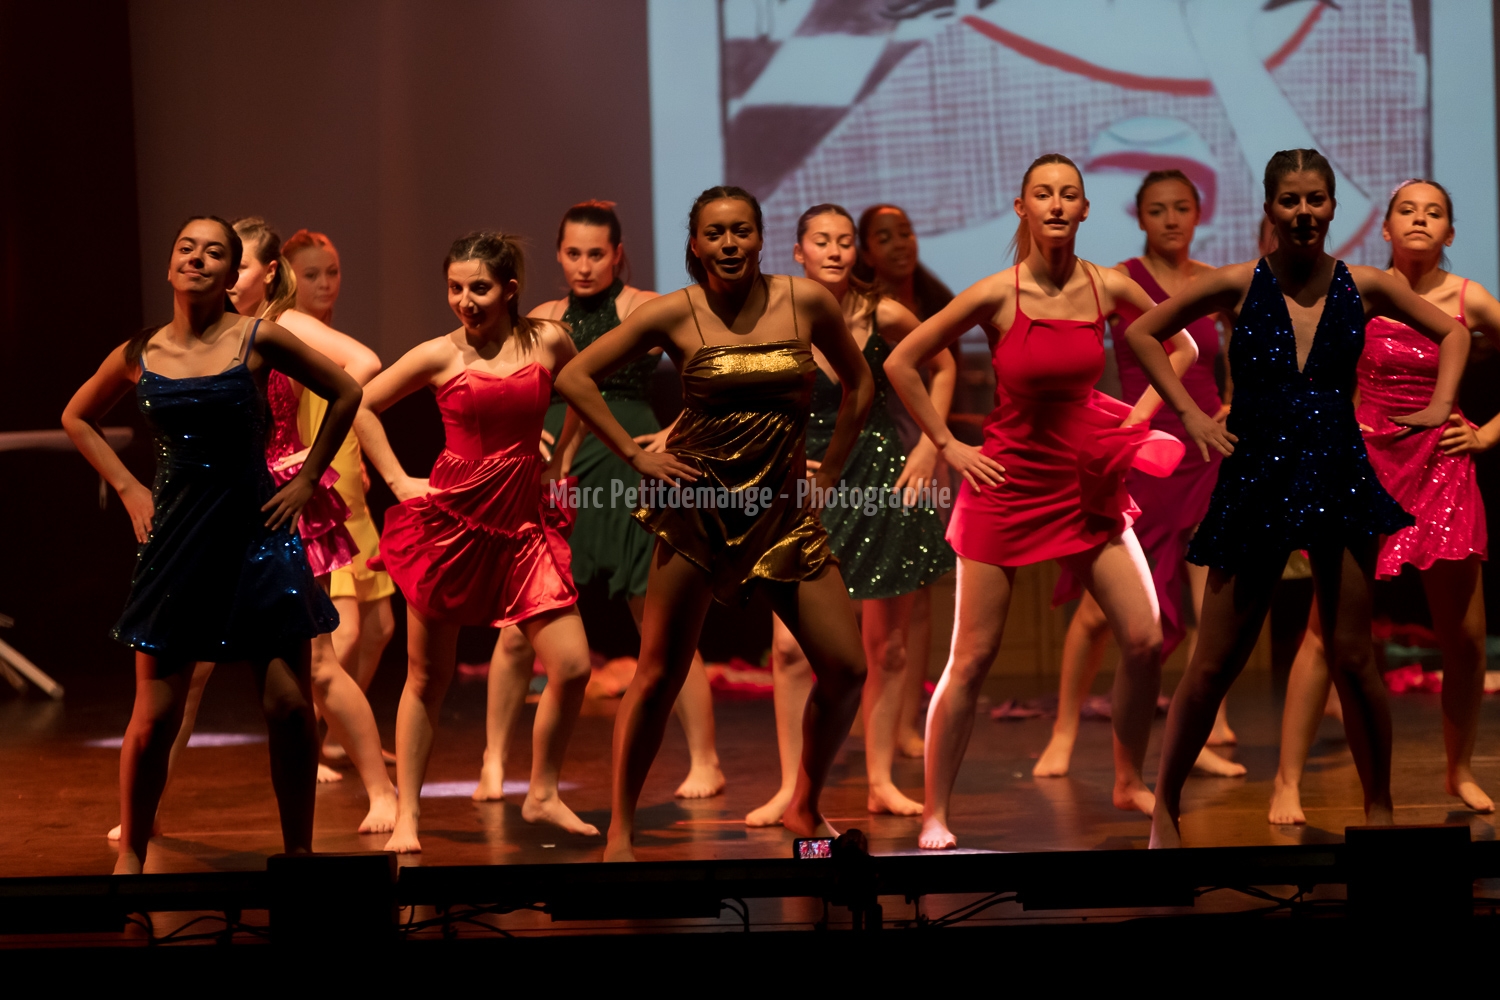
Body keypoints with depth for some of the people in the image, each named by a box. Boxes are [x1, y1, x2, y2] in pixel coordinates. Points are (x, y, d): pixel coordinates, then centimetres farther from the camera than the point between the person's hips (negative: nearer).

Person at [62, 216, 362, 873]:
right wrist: (127, 488, 9)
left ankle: (299, 850, 14)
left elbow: (344, 394, 9)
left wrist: (306, 481, 4)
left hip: (257, 534, -1)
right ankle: (130, 855, 17)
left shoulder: (258, 340, -3)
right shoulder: (139, 355, 2)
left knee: (290, 709, -2)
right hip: (174, 544, 1)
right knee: (155, 719, 0)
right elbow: (76, 418, 20)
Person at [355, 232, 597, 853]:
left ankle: (542, 795, 14)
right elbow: (360, 406, 5)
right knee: (428, 676, 5)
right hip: (448, 521, -2)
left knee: (572, 667, -6)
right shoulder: (440, 356, -4)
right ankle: (407, 815, 16)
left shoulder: (547, 341, 0)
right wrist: (398, 481, 0)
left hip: (521, 522, 2)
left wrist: (558, 463, 14)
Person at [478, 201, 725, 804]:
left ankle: (704, 763, 6)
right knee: (517, 633, -1)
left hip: (629, 477, -4)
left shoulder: (645, 310, -1)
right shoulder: (543, 320, 13)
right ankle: (493, 765, 10)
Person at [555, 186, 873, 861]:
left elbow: (858, 383, 17)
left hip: (782, 509, 3)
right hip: (696, 505, -2)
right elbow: (575, 378, 0)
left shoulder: (806, 302, 1)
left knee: (845, 669, -4)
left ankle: (803, 807, 18)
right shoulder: (676, 314, -4)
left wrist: (828, 474, 11)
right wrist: (634, 455, -4)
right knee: (660, 674, -1)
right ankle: (620, 827, 10)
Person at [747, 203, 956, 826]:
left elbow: (942, 365, 11)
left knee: (887, 646, 5)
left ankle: (880, 781, 16)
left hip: (881, 482, 1)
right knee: (791, 645, -10)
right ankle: (791, 786, -1)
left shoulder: (883, 316, -7)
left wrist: (929, 445, 2)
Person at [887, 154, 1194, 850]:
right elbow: (900, 364, -6)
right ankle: (934, 814, 7)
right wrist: (948, 446, -6)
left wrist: (1136, 423, 4)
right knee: (971, 660, -2)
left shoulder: (1108, 289, -5)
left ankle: (1128, 782, 18)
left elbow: (1182, 347, 13)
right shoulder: (996, 295, -13)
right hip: (1009, 485, -3)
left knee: (1145, 641, -3)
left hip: (1088, 485, 3)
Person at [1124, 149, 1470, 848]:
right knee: (1215, 663, 1)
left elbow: (1452, 331, 17)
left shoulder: (1364, 287, 2)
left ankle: (1379, 809, 16)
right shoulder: (1239, 286, -3)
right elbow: (1141, 333, 6)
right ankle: (1165, 806, 13)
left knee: (1352, 658, 3)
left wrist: (1439, 407, 4)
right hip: (1256, 480, -1)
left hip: (1340, 481, 1)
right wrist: (1190, 412, -1)